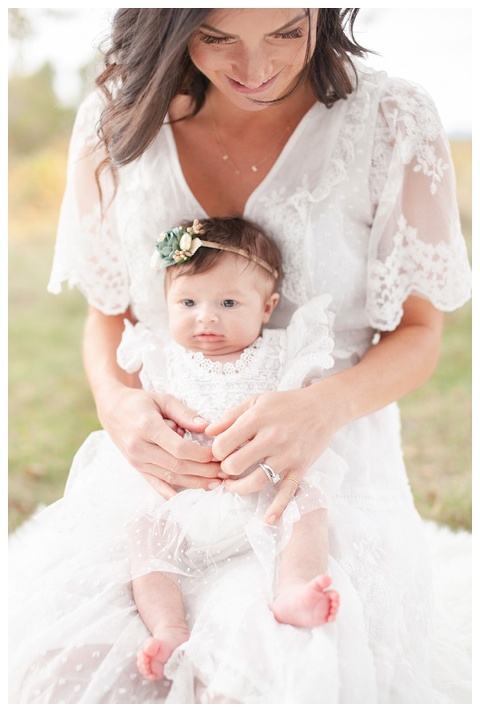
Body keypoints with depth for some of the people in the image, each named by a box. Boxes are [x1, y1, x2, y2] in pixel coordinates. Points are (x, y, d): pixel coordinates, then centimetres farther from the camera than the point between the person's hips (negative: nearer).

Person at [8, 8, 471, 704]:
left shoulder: (394, 122, -6)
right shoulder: (116, 121, 1)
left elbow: (419, 332, 0)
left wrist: (325, 407, -22)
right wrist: (114, 399, -13)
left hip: (329, 470, -2)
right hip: (159, 465, 3)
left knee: (280, 665, -31)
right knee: (33, 642, -21)